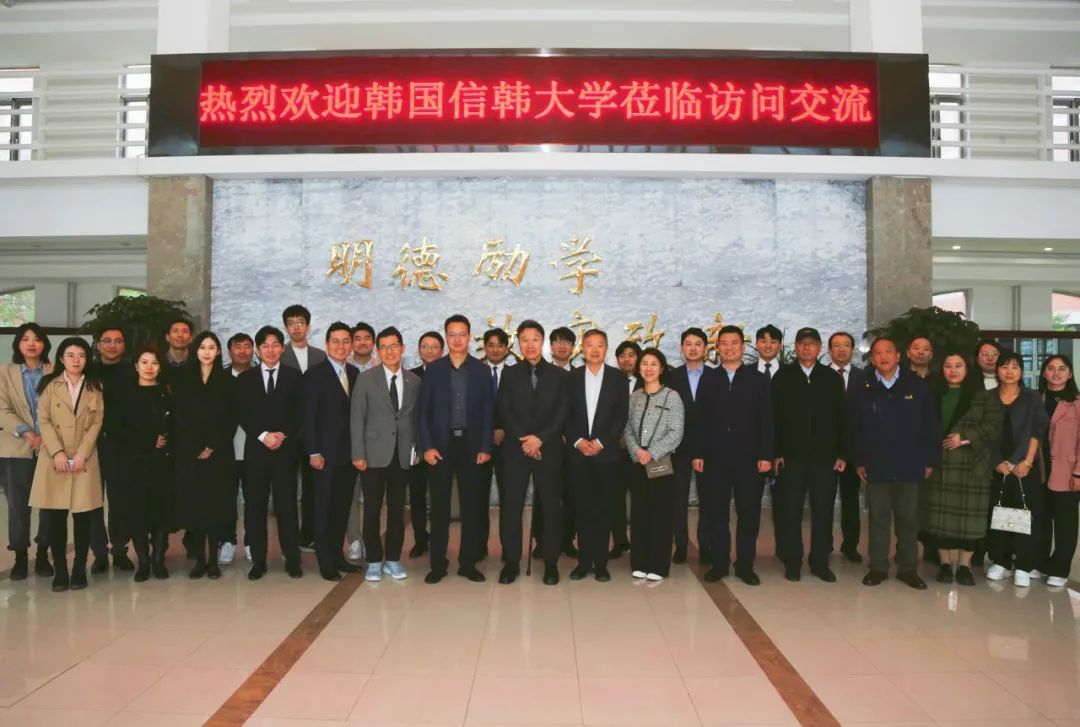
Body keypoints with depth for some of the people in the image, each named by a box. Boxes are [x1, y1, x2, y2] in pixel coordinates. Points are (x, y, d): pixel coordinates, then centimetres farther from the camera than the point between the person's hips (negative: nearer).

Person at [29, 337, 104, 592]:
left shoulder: (95, 387, 9)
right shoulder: (49, 384, 7)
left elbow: (97, 423, 3)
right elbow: (44, 420, 0)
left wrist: (82, 454, -9)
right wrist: (57, 452, -12)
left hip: (84, 459, 0)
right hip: (54, 459, 0)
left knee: (83, 518, 0)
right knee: (56, 518, 0)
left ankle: (79, 570, 10)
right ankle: (60, 571, 9)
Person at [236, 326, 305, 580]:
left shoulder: (294, 377, 8)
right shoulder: (245, 378, 11)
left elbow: (299, 414, 3)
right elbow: (242, 414, 3)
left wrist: (283, 435, -12)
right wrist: (263, 435, -11)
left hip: (286, 449, -1)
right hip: (256, 449, 1)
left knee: (287, 504, 0)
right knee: (255, 506, 2)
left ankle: (292, 560, 7)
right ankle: (258, 561, 11)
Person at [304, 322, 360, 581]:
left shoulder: (355, 373, 10)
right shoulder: (315, 374, -6)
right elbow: (309, 417, -9)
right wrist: (313, 452, -14)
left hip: (350, 452, 5)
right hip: (327, 453, -5)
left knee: (342, 508, 10)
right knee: (323, 509, 4)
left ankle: (337, 556, 20)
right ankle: (326, 562, 12)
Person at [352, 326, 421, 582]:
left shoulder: (414, 381, 5)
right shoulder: (366, 379, -1)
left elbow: (417, 417, 9)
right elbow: (357, 418, -3)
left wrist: (416, 448, 1)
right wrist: (358, 454, -8)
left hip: (402, 455, 2)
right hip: (374, 454, -2)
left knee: (397, 510, 7)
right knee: (372, 510, 4)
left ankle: (393, 560, 20)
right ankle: (374, 561, 16)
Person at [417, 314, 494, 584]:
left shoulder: (481, 370, 5)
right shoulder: (433, 369, 5)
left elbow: (488, 411, 3)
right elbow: (424, 411, 2)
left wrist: (485, 447, -5)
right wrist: (427, 446, -7)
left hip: (471, 446, 0)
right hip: (441, 445, 0)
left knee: (471, 507, 5)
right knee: (439, 507, 4)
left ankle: (468, 563, 15)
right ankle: (438, 564, 13)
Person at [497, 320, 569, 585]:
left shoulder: (559, 375, 7)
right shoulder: (509, 374, 9)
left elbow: (563, 413, -1)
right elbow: (504, 412, 1)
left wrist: (540, 438, -12)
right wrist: (524, 440, -11)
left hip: (549, 450, 0)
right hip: (515, 450, 1)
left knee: (551, 506, 3)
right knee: (511, 506, 0)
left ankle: (551, 563, 12)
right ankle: (511, 561, 11)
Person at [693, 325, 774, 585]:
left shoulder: (759, 379, 6)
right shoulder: (707, 380, 9)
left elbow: (766, 420, 1)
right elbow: (699, 420, 5)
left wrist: (766, 455, -7)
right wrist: (697, 454, -2)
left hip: (749, 457, -1)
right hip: (714, 457, 1)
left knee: (749, 513, 4)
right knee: (715, 513, 5)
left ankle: (745, 565, 15)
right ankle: (719, 563, 15)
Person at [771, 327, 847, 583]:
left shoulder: (832, 378, 6)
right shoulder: (782, 377, 3)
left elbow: (842, 418, 6)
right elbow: (774, 417, 0)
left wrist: (841, 454, 0)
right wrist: (776, 452, -6)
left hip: (825, 456, 1)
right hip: (792, 456, -1)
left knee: (823, 511, 6)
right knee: (789, 511, 3)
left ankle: (820, 562, 18)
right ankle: (792, 562, 14)